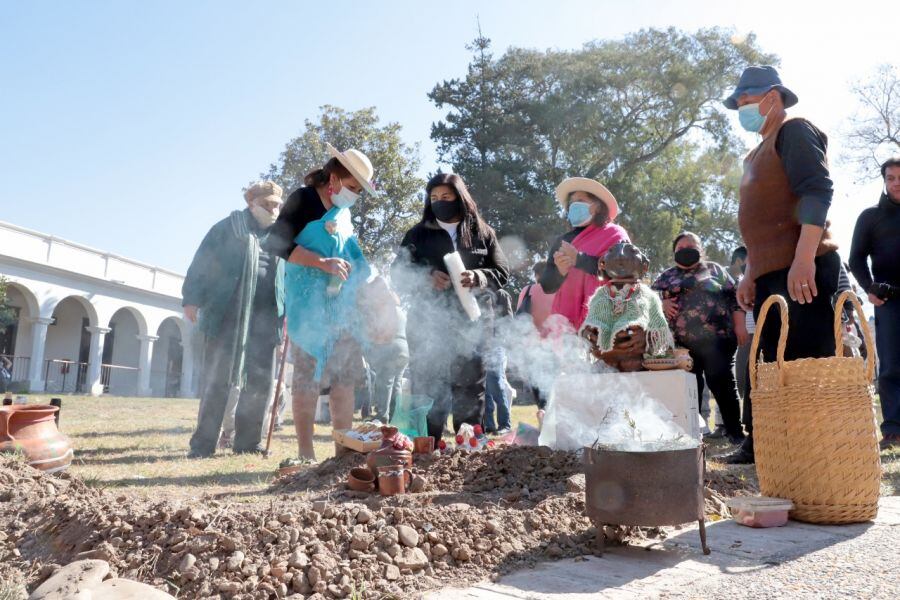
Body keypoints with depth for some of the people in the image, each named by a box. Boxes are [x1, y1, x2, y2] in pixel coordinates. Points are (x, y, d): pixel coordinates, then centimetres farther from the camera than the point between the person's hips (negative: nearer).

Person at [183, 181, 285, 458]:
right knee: (218, 381, -3)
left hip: (266, 319, 5)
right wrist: (192, 299, -11)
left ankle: (247, 441, 14)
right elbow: (202, 263, -1)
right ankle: (203, 443, 2)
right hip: (229, 316, -4)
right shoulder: (230, 227, 5)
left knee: (260, 382, 5)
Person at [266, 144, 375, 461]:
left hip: (343, 303, 8)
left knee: (346, 373, 6)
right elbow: (277, 243, -14)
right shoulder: (304, 199, -5)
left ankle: (343, 449, 11)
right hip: (310, 302, -8)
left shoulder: (343, 211, 17)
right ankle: (305, 452, -1)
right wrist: (322, 263, -21)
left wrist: (367, 277, 12)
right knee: (308, 372, -6)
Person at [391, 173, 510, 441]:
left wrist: (477, 277, -13)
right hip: (429, 321, 0)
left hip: (472, 321, 1)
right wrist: (427, 276, -12)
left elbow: (502, 271, 8)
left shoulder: (483, 233, 12)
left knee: (470, 386, 4)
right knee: (427, 384, -4)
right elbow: (399, 272, 7)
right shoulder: (418, 233, 11)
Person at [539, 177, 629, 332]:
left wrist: (578, 258, -12)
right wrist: (560, 272, -9)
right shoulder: (563, 241, 18)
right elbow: (547, 286, 13)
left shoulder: (614, 234, 8)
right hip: (567, 320, 4)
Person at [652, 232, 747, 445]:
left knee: (723, 384, 0)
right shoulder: (668, 276, 16)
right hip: (682, 344, 2)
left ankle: (735, 431, 11)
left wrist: (739, 326, -2)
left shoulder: (715, 270, 12)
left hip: (717, 340, -2)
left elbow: (734, 298, 7)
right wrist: (662, 303, -7)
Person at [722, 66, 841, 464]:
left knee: (808, 364, -10)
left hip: (799, 270, -9)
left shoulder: (793, 130, 0)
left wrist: (803, 259, -26)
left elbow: (817, 191, -15)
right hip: (771, 274, 9)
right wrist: (750, 275, 24)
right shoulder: (759, 153, 26)